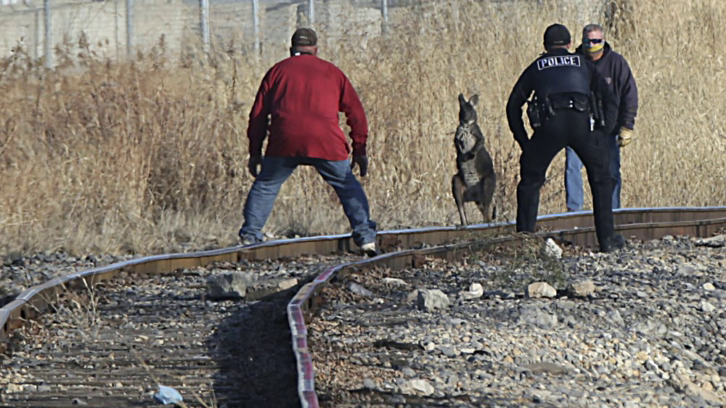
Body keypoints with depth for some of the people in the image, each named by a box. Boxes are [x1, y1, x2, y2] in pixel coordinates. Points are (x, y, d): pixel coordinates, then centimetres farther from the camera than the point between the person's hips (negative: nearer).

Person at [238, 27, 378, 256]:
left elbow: (258, 114, 16)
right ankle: (365, 235, 6)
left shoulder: (277, 71, 20)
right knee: (348, 187, 16)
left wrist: (255, 152, 20)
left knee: (265, 185, 17)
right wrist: (360, 150, 22)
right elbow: (356, 113, 18)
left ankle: (250, 235, 8)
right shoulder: (332, 72, 21)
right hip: (326, 142, 0)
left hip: (284, 142, 0)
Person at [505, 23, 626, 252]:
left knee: (530, 181, 14)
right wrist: (603, 132, 20)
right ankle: (607, 239, 15)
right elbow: (610, 100, 22)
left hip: (550, 123, -1)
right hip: (581, 121, 1)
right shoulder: (583, 64, 29)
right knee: (600, 179, 17)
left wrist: (524, 142, 20)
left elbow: (513, 105, 20)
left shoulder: (536, 67, 28)